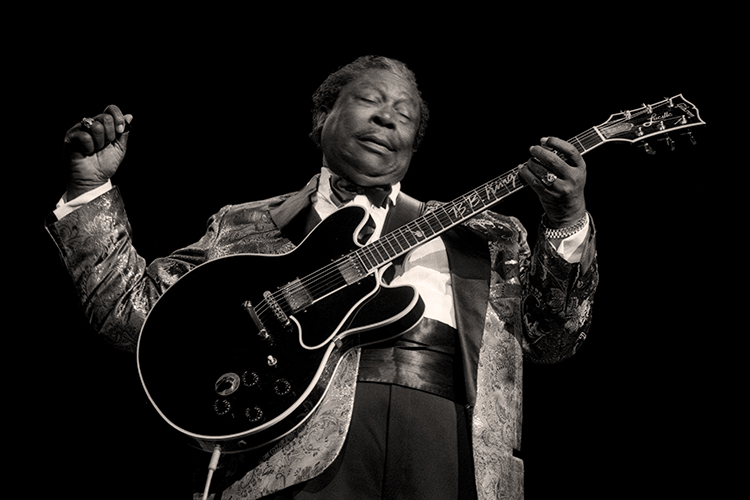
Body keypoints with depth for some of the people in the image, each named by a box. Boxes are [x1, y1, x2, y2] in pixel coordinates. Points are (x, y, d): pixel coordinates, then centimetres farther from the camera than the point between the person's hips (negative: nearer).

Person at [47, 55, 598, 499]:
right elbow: (130, 308, 15)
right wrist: (92, 187, 6)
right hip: (295, 449, -1)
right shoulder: (243, 226, 20)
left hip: (446, 447, 2)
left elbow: (552, 338, 14)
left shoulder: (483, 235, 23)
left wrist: (568, 224, -1)